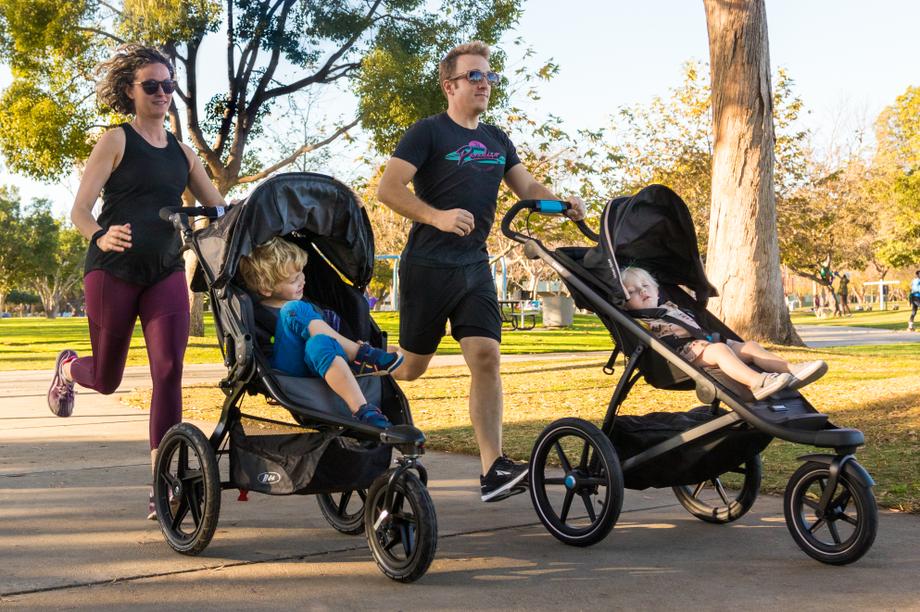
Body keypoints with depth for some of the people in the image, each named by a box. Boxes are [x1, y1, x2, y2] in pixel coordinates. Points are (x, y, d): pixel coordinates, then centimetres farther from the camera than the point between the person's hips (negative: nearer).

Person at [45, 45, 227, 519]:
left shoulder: (182, 153, 12)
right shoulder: (116, 142, -4)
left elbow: (219, 208, 13)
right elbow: (80, 210, -12)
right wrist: (100, 236, -33)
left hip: (166, 271, 3)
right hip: (113, 270, -3)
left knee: (169, 370, -14)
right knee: (106, 378, 9)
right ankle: (68, 367, 48)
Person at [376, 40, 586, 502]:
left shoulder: (496, 140, 14)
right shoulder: (429, 132, -6)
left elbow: (527, 187, 12)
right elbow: (388, 188, -15)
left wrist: (563, 204, -9)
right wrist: (437, 217, -29)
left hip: (475, 267, 5)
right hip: (428, 266, -5)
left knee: (486, 359, -10)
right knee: (413, 365, 4)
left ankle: (493, 469, -13)